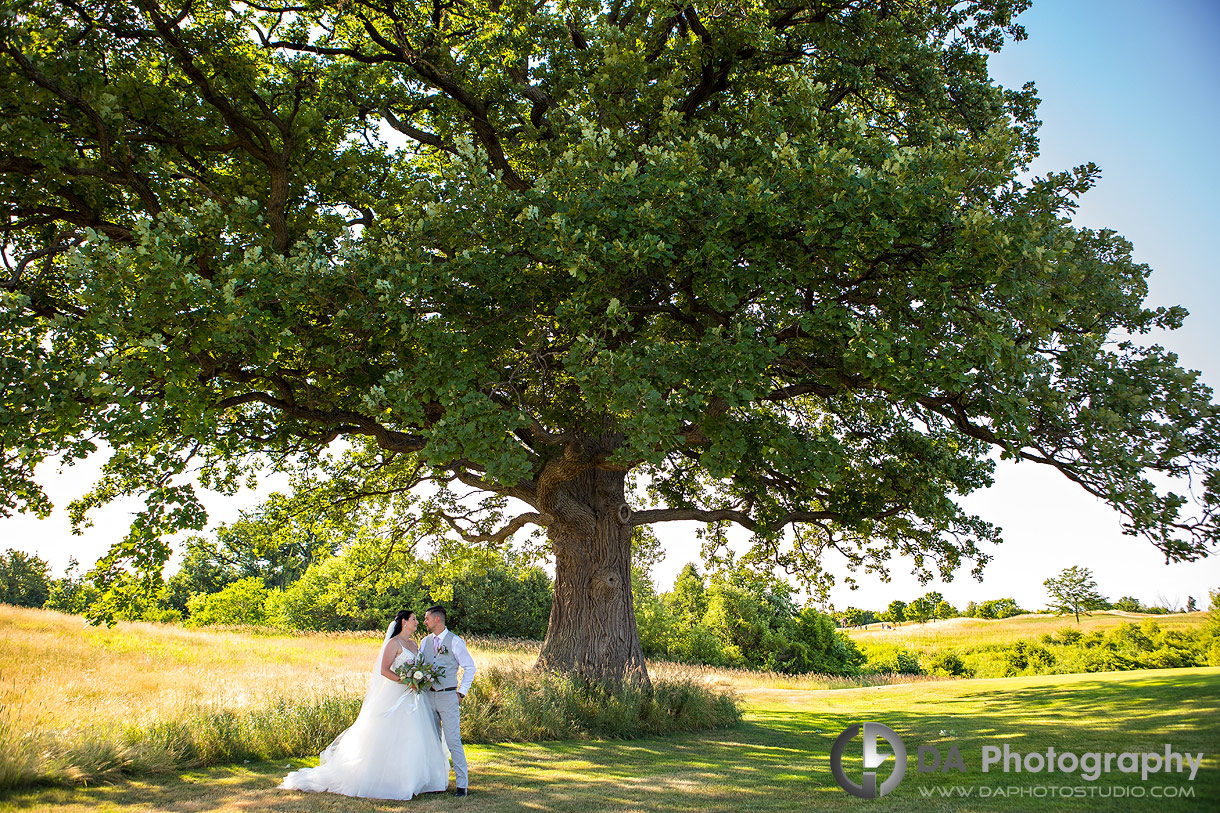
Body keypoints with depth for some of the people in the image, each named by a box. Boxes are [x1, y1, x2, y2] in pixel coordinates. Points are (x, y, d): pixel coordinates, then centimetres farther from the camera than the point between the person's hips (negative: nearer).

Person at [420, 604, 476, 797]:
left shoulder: (455, 642, -5)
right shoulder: (425, 641, 10)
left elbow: (470, 667, 0)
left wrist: (461, 692, -4)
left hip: (448, 696, -5)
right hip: (428, 695, 6)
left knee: (453, 741, -9)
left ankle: (462, 784, -3)